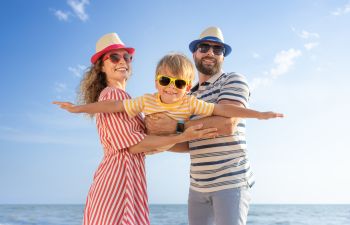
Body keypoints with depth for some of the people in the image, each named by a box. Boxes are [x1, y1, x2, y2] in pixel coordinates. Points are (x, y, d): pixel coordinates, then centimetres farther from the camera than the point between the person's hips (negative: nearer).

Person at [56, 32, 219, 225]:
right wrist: (182, 137, -17)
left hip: (113, 174, 10)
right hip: (121, 175, -10)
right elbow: (132, 144, -16)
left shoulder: (110, 94, 22)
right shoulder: (114, 94, -9)